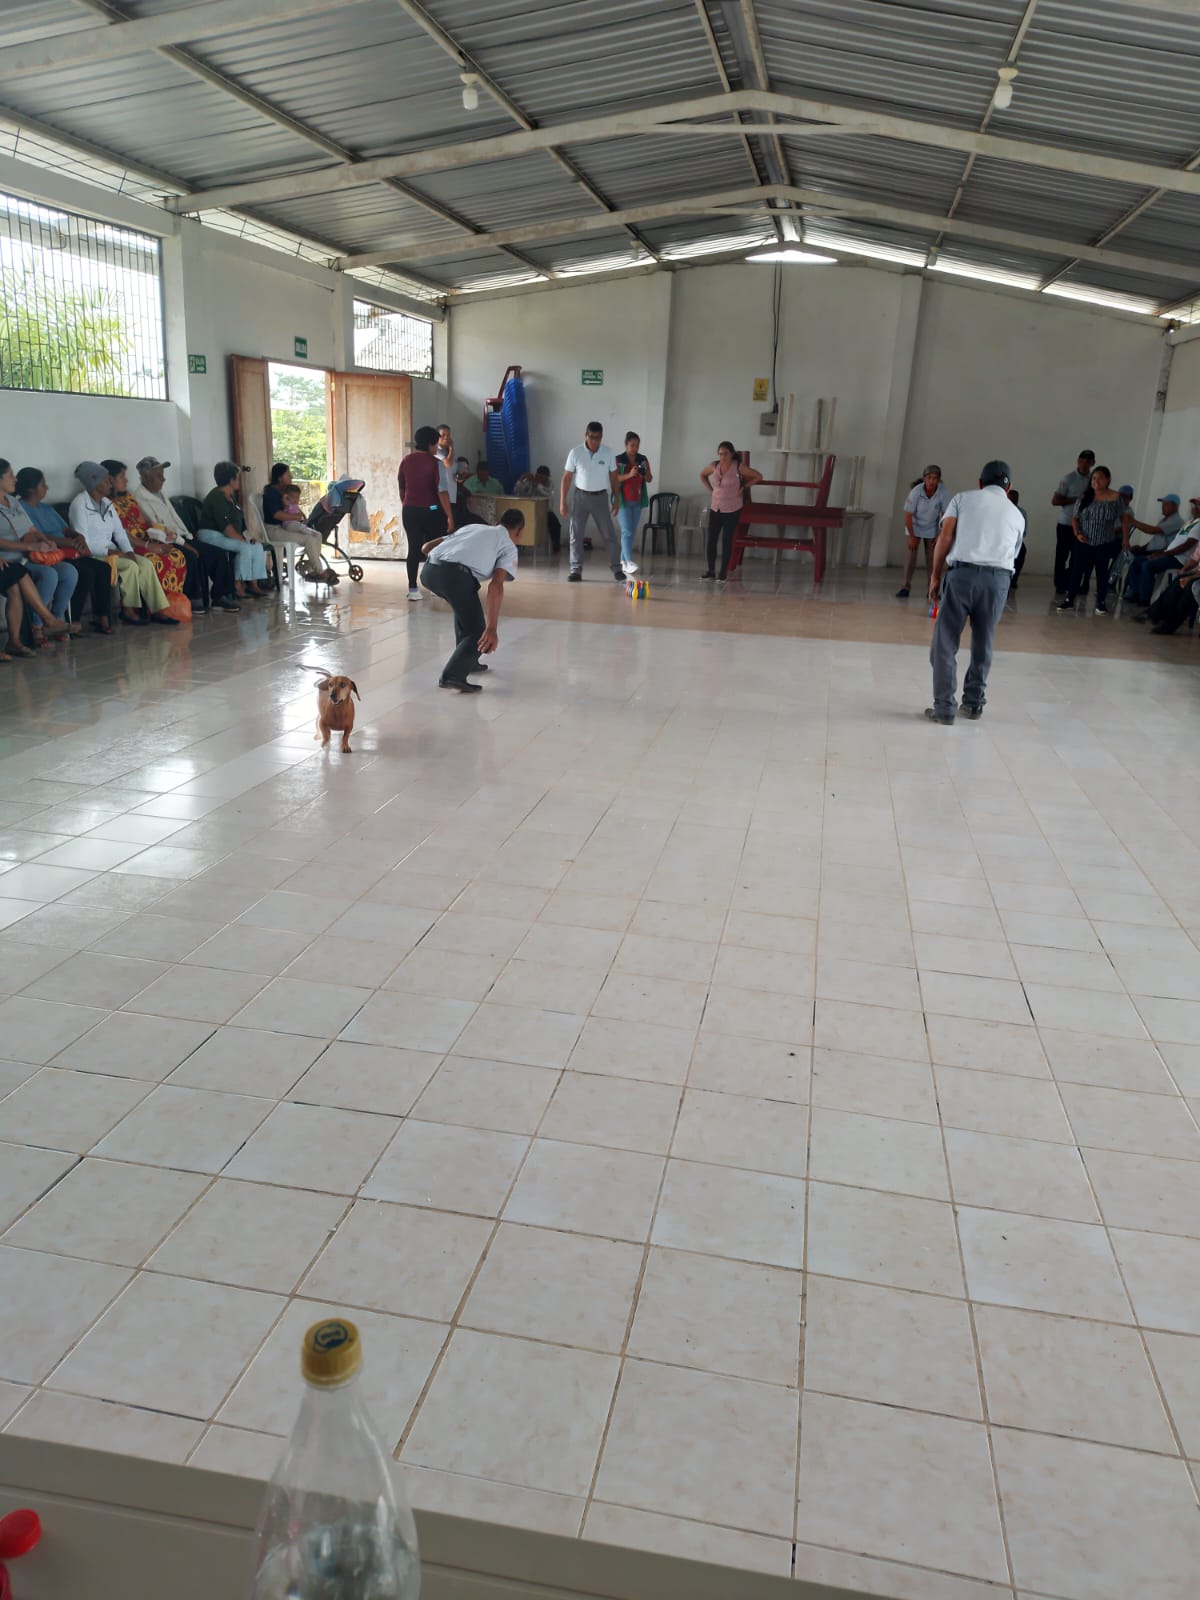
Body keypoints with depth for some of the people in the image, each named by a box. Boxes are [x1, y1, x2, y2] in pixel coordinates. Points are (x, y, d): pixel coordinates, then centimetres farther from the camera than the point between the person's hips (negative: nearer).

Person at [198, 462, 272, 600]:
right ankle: (239, 588, -25)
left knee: (257, 547, -5)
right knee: (245, 548, -28)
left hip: (225, 535, 10)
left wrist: (246, 536, -2)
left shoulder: (231, 496, 15)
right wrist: (242, 539, -22)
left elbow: (239, 520, 14)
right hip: (211, 534, -10)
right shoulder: (217, 497, -16)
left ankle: (254, 585, -8)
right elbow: (225, 526, -24)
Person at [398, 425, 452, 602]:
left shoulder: (406, 461, 4)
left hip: (410, 511, 4)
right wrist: (449, 516, -12)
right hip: (431, 511, -4)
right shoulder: (435, 463, -12)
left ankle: (413, 589, -1)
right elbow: (442, 492, -17)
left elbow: (401, 488, 12)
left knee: (414, 549, 4)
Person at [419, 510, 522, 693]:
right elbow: (496, 585, 1)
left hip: (429, 570, 6)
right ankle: (453, 675, -12)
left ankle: (467, 660, 38)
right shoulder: (509, 546, 20)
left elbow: (427, 547, 32)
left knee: (465, 609, 32)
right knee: (477, 632, 8)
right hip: (456, 575, -6)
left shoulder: (472, 526, 36)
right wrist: (491, 628, -5)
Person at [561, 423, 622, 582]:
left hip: (601, 497, 0)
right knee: (576, 534, 0)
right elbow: (567, 478, -3)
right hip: (581, 496, 0)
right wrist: (562, 502, -6)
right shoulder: (575, 452, -9)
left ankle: (617, 569, 7)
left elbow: (613, 477, 5)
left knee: (609, 534, 0)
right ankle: (576, 570, 7)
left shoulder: (608, 453, -5)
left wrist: (616, 499, 3)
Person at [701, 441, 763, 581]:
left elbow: (758, 477, -6)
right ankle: (710, 569, 16)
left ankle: (723, 571, 8)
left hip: (732, 510, -4)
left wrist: (743, 488, -8)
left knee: (727, 540, 0)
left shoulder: (739, 467, -12)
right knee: (711, 539, 4)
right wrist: (710, 490, 7)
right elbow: (703, 476, 19)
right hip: (715, 508, 4)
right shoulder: (714, 465, -1)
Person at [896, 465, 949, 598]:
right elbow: (908, 515, -21)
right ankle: (905, 586, -1)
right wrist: (911, 536, -18)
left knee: (932, 558, 3)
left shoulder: (942, 493, -25)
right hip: (915, 526, -1)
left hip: (931, 529, 1)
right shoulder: (916, 491, -28)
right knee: (910, 555, -8)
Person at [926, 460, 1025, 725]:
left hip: (963, 572, -3)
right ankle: (973, 703, 26)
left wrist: (935, 576, 6)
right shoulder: (1016, 514, 25)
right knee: (983, 643, 18)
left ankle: (944, 707, 3)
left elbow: (945, 537, 4)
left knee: (945, 642, 5)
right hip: (999, 578, 3)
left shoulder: (964, 498, 16)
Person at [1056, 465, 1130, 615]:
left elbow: (1124, 518, 4)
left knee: (1102, 573, 6)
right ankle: (1069, 600, 9)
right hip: (1084, 543, 1)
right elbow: (1075, 518, 5)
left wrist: (1125, 538, 1)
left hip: (1105, 544, -1)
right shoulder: (1084, 497, -1)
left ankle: (1101, 603, 13)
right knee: (1077, 570, 1)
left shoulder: (1115, 498, -6)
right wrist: (1077, 533, -10)